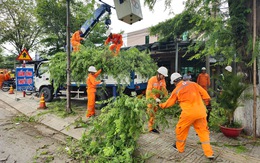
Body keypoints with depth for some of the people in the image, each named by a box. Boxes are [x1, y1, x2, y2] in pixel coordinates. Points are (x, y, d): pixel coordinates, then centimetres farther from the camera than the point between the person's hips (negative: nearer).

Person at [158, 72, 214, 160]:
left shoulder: (176, 90, 0)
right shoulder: (193, 84, 8)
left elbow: (169, 102, 11)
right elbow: (204, 93, 9)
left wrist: (161, 105, 28)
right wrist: (208, 104, 20)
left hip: (189, 113, -4)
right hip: (201, 111, 4)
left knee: (181, 129, 17)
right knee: (203, 131, 14)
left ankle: (179, 147, 32)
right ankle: (209, 153, 15)